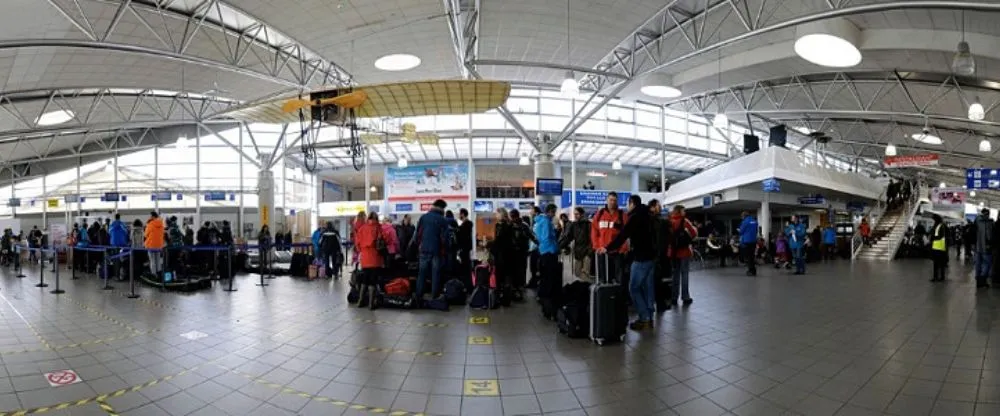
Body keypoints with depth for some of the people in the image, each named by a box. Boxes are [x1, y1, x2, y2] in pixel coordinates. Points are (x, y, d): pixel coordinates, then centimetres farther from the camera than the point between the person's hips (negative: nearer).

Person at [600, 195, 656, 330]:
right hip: (651, 256, 9)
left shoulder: (635, 217, -12)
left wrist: (607, 248, -19)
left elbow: (623, 235, -19)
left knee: (634, 288, -4)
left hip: (641, 257, -9)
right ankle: (649, 318, 13)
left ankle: (644, 318, -5)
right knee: (648, 288, 10)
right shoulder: (647, 216, 15)